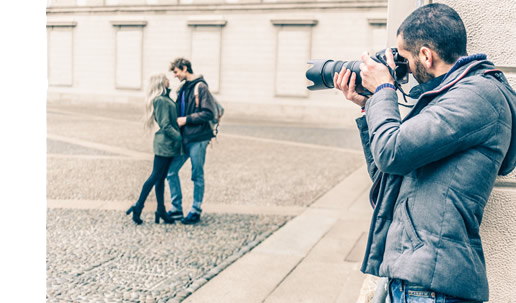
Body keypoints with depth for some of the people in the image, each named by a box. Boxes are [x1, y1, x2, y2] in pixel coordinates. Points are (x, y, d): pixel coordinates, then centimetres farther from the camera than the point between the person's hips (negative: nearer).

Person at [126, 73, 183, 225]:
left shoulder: (166, 99, 16)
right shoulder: (160, 100, -15)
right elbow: (165, 125, -19)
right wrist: (180, 137, -20)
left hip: (168, 144, 9)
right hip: (164, 144, -9)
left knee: (161, 177, 12)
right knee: (155, 176, -3)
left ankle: (161, 211, 17)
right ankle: (138, 207, 4)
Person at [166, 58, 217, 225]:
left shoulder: (201, 87, -11)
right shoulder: (183, 88, 14)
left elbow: (208, 113, -18)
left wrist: (186, 119, -16)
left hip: (197, 139, -8)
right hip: (183, 139, 8)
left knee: (197, 176, 3)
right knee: (171, 171, 7)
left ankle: (196, 211, 15)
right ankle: (176, 209, 18)